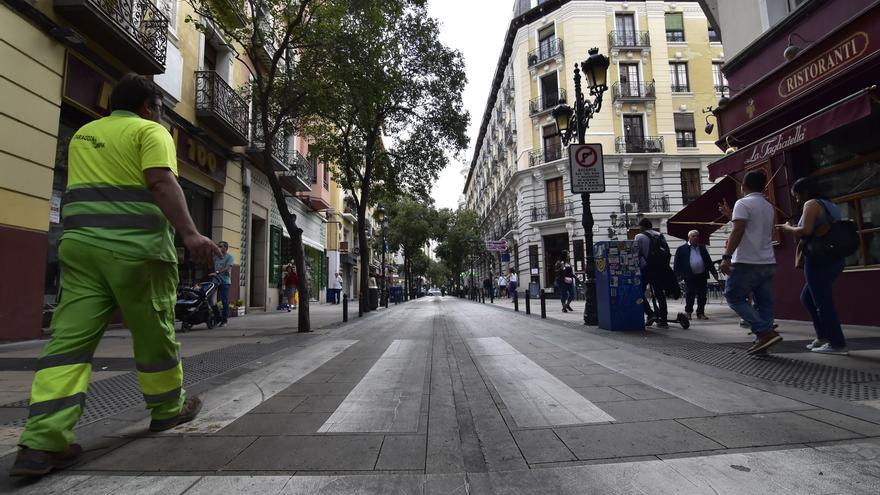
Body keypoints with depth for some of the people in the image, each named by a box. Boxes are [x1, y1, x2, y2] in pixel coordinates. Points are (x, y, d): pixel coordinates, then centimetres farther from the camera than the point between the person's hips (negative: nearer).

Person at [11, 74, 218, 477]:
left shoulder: (83, 134, 22)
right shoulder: (150, 132, -2)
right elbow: (161, 182, -18)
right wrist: (189, 234, -27)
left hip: (80, 244, 7)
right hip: (137, 249, -6)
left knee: (70, 338, 1)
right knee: (153, 334, 7)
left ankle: (42, 441, -6)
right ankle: (167, 409, 23)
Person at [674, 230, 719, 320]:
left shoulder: (702, 248, 15)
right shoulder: (682, 249, 2)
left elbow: (709, 261, 16)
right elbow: (677, 263, -1)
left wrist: (714, 272, 11)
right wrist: (677, 275, -8)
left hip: (702, 276, 4)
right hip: (690, 276, -4)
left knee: (702, 296, 5)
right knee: (690, 296, 0)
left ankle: (701, 313, 15)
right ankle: (688, 312, 14)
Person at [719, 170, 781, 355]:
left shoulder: (743, 203, -7)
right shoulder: (769, 207, 18)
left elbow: (738, 232, -18)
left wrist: (726, 256, -20)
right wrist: (731, 215, 35)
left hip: (748, 262, -8)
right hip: (768, 263, 8)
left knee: (734, 297, 1)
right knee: (764, 303, 8)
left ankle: (765, 332, -9)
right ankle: (762, 340, 6)